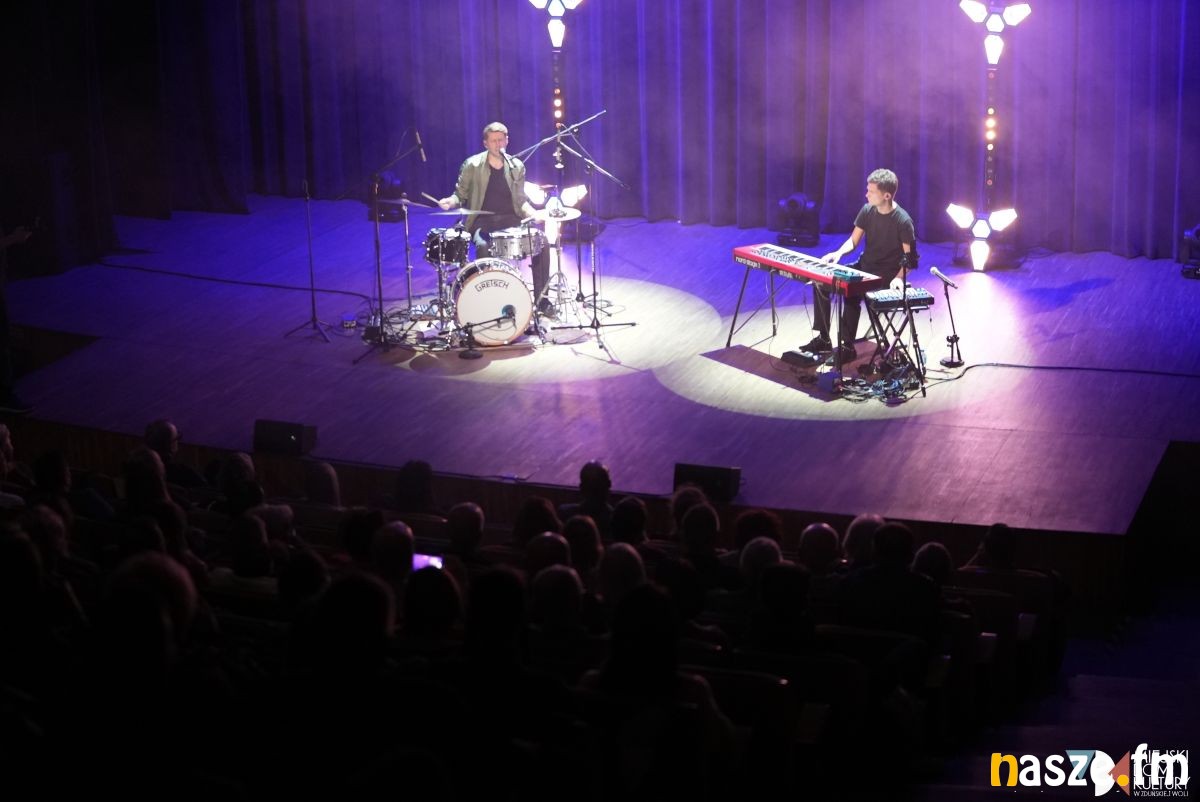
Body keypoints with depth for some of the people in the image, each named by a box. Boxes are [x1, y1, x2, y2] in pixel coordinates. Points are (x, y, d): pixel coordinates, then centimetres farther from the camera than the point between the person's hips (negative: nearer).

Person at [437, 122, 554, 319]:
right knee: (483, 247, -36)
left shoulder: (517, 167, 9)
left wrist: (531, 212, -6)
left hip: (510, 219, 3)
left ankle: (541, 298, -7)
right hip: (483, 221, -3)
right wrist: (451, 202, -17)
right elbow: (460, 195, 6)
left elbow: (520, 199, 14)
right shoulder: (472, 166, -1)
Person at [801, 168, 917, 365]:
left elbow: (909, 258, -14)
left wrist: (899, 278, -29)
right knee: (821, 281, -5)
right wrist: (839, 253, -11)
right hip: (864, 267, 7)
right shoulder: (867, 210, 0)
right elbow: (853, 240, 8)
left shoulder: (903, 221, -18)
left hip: (886, 276, -7)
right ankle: (823, 339, 4)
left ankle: (847, 347, -18)